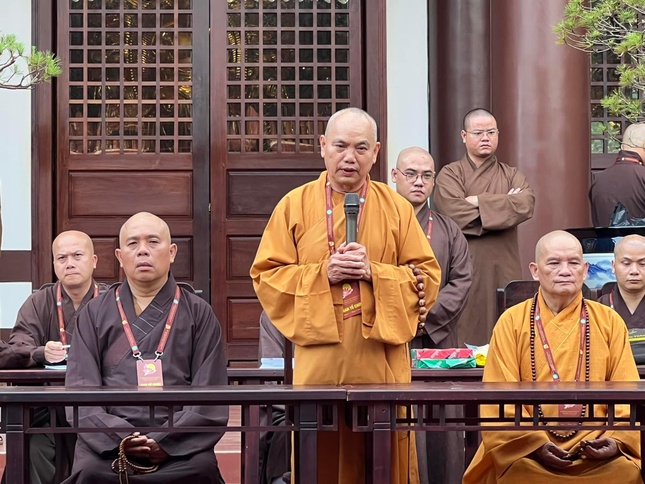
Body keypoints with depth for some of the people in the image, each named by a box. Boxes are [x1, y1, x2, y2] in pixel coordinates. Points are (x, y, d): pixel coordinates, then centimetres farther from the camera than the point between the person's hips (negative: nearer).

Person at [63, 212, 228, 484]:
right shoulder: (95, 315, 16)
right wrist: (117, 437, -14)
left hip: (179, 444, 0)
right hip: (108, 439, 0)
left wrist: (166, 443, -12)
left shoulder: (198, 314, 14)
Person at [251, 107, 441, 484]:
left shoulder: (397, 208, 7)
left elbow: (427, 277, 4)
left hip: (381, 364, 1)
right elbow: (265, 275, 3)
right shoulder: (295, 205, 6)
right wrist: (322, 274, -11)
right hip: (319, 364, 0)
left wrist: (375, 272, -11)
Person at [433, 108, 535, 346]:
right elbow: (455, 212, -13)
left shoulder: (511, 175, 15)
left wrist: (479, 202, -9)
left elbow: (527, 203, -7)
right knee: (468, 336, -5)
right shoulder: (450, 174, 6)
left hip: (504, 271, 2)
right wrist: (504, 205, -5)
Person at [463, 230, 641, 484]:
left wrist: (617, 439, -12)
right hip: (527, 453, -1)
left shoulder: (610, 322, 12)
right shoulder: (512, 321, 7)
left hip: (598, 453, 1)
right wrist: (535, 443, -14)